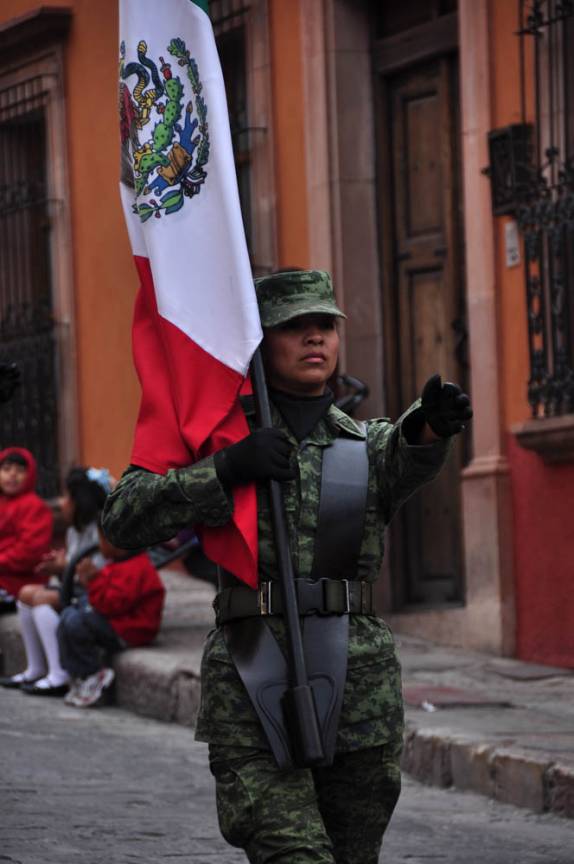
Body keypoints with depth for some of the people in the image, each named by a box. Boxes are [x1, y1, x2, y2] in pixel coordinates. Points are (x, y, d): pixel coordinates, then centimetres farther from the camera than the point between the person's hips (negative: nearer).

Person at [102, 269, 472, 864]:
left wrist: (433, 424, -36)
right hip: (253, 696, -4)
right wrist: (227, 471, -18)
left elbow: (408, 459, -11)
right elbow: (124, 519, -4)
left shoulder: (371, 444, 15)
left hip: (361, 686, 4)